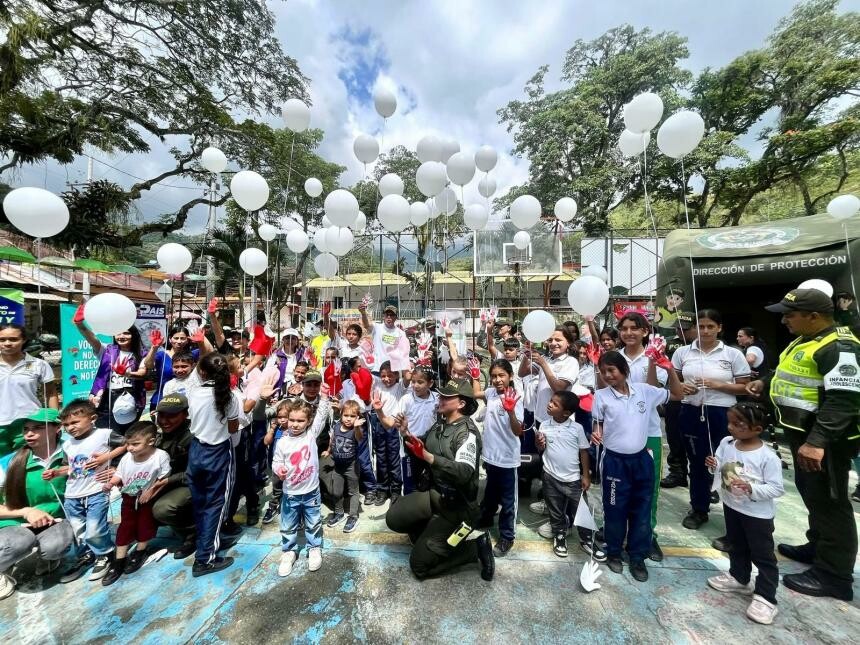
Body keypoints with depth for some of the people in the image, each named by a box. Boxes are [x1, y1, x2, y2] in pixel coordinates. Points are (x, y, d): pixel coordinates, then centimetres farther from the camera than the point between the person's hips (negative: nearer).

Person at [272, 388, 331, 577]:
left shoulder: (311, 434, -10)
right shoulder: (282, 442, -10)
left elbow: (322, 415, -16)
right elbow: (276, 462, -1)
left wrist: (324, 396, -27)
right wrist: (278, 469, -23)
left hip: (311, 492, 0)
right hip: (290, 494, 0)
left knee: (314, 524, 16)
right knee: (288, 526, 17)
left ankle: (315, 549, 37)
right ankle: (289, 551, 40)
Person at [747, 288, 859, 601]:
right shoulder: (804, 340, 10)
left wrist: (817, 441, -33)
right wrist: (766, 383, 9)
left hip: (825, 440, -10)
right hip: (803, 433, 10)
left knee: (829, 502, 2)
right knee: (811, 493, 22)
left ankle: (833, 576, 16)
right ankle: (817, 547, 40)